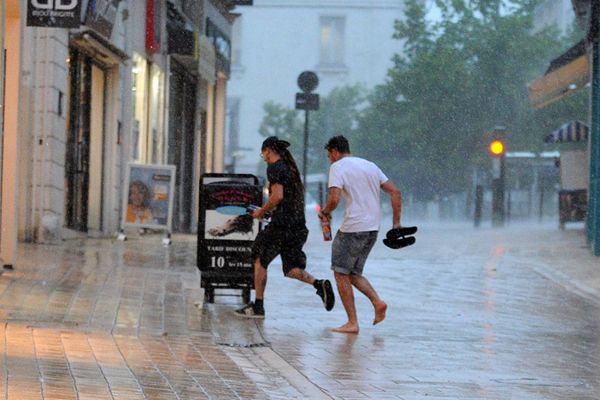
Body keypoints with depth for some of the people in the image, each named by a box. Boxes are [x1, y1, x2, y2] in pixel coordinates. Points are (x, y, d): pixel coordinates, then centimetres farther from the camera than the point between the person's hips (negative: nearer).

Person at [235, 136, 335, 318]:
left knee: (260, 260, 8)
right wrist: (267, 210, 23)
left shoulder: (274, 168, -9)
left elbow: (278, 196, -20)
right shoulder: (291, 167, 17)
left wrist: (262, 212, -6)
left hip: (281, 224, -8)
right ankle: (319, 284, -12)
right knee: (291, 268, 13)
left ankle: (258, 306, 10)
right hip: (298, 225, 8)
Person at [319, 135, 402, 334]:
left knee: (341, 274, 3)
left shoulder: (338, 167, -4)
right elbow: (395, 192, 14)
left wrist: (325, 212, 2)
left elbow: (334, 199, -19)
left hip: (353, 228, -7)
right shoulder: (370, 165, 17)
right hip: (373, 228, 7)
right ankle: (377, 301, -3)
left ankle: (352, 323, -1)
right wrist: (396, 223, 15)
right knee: (353, 273, 18)